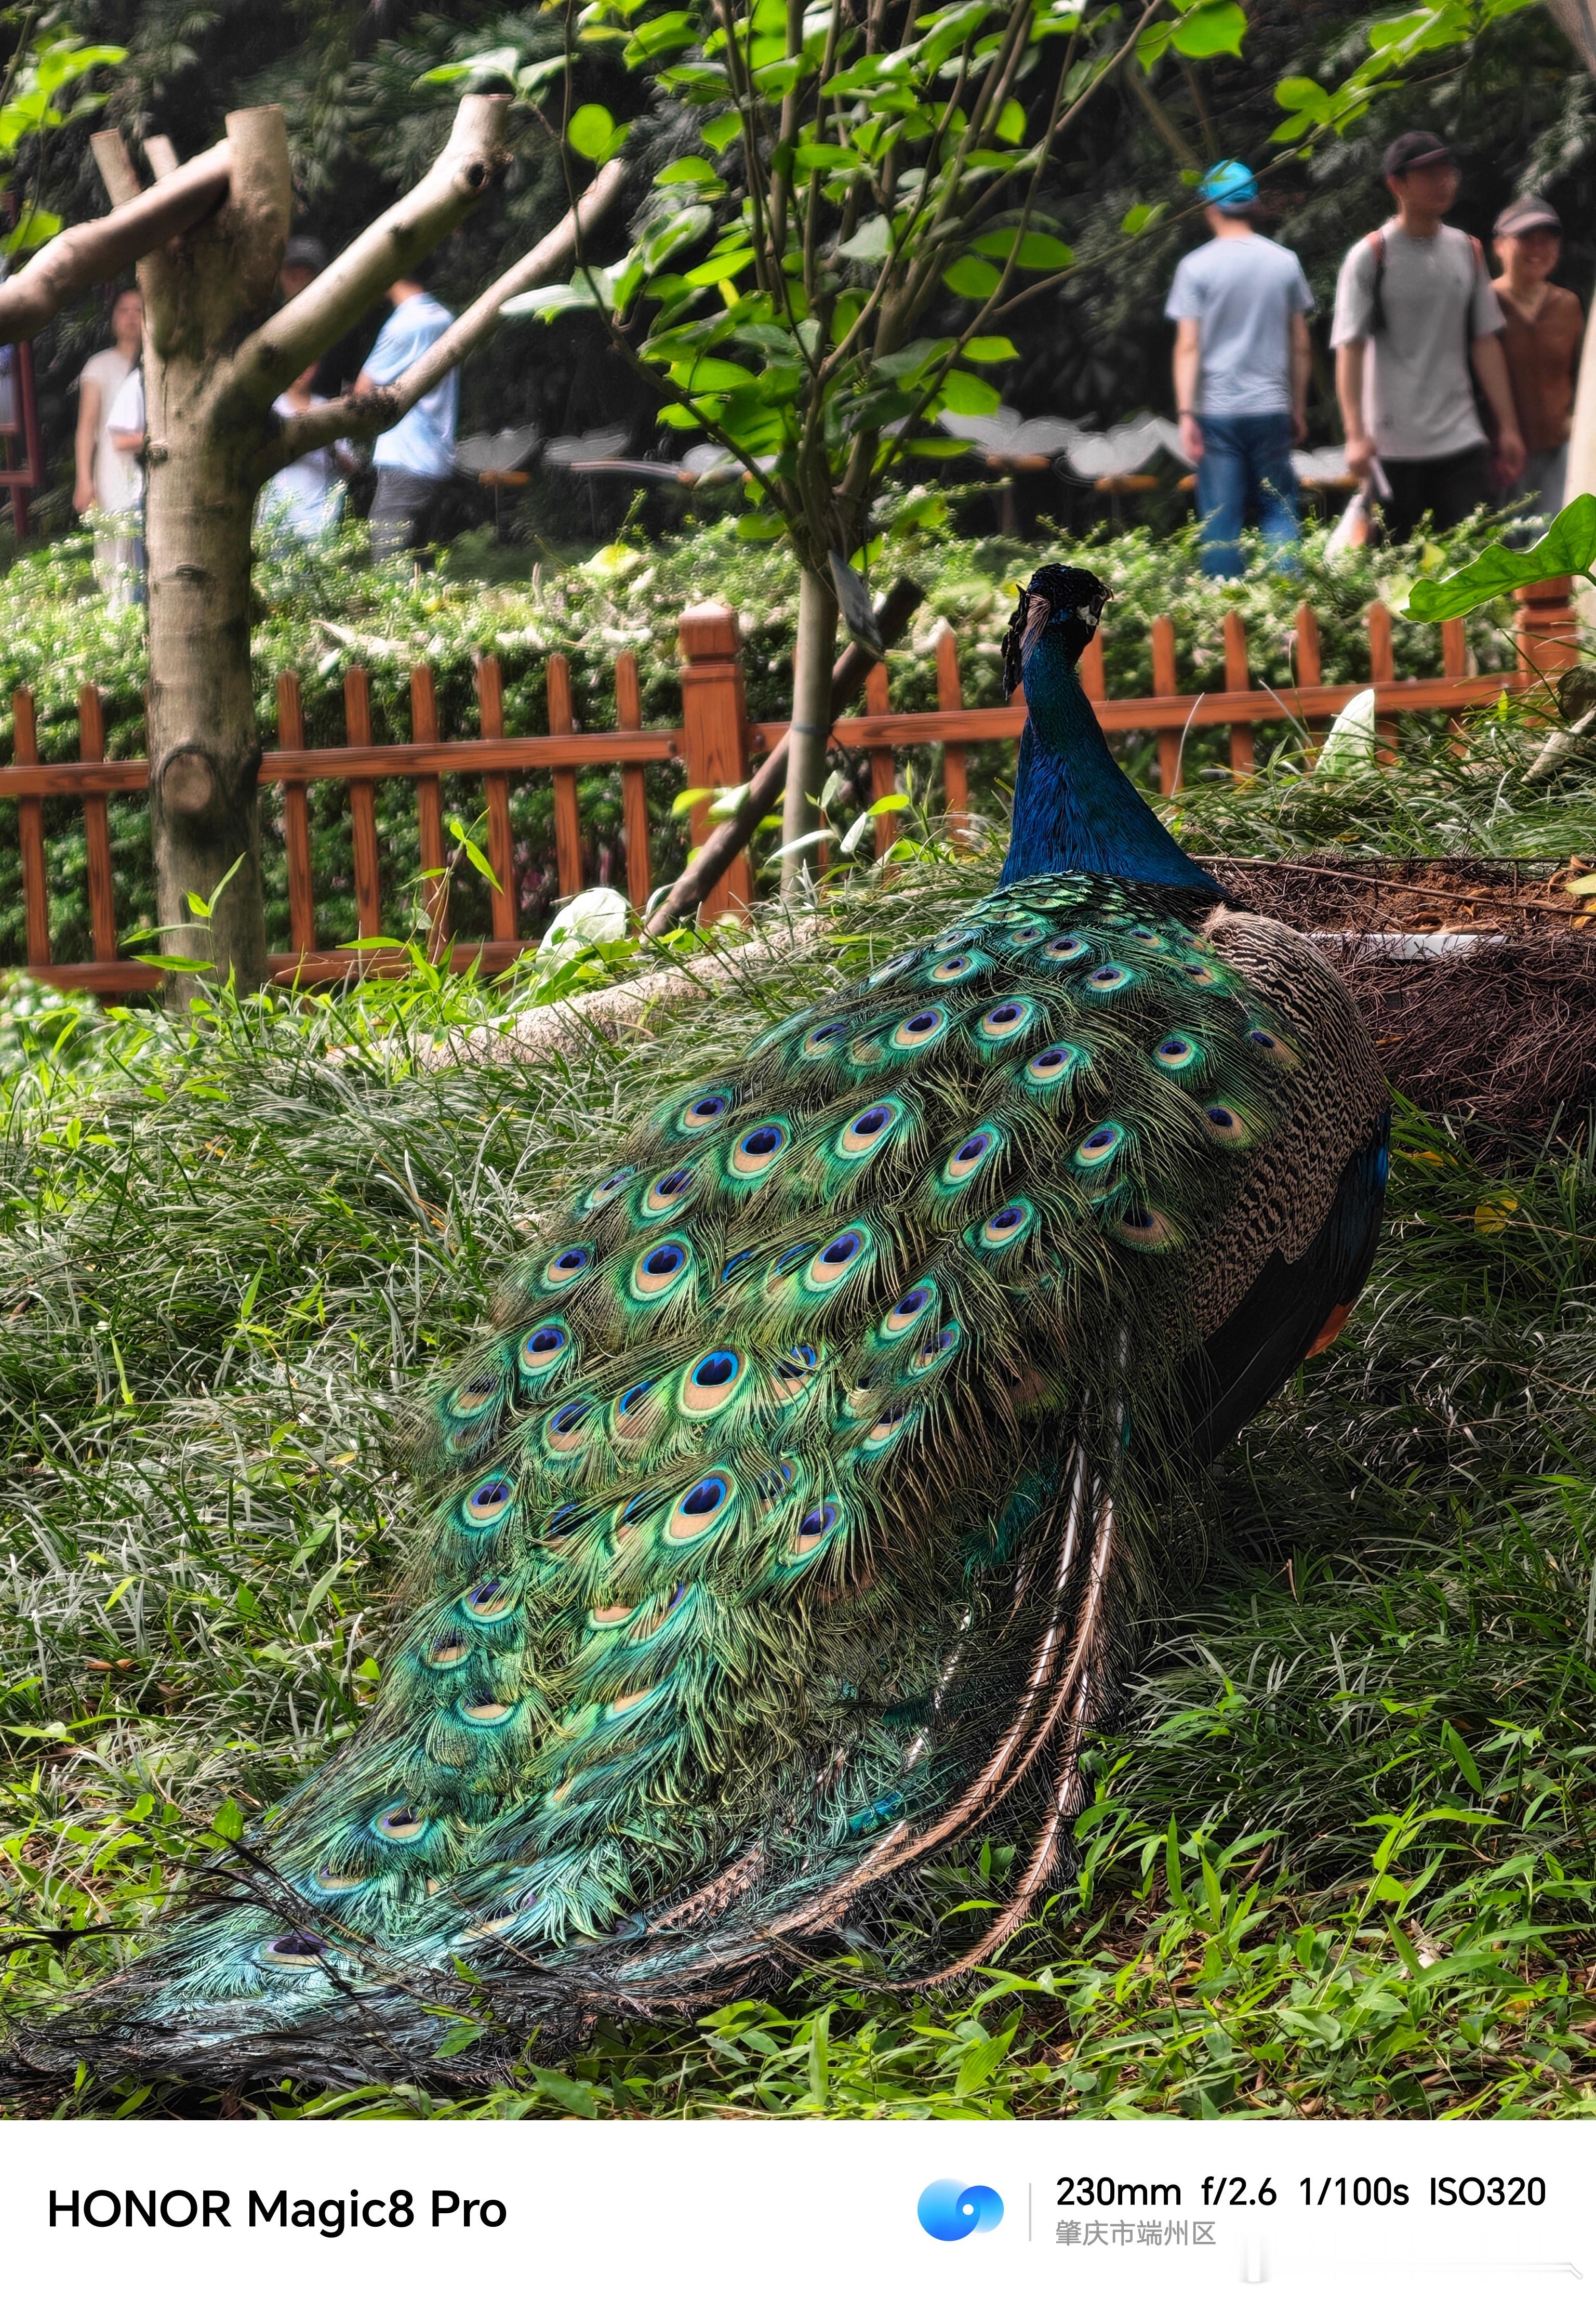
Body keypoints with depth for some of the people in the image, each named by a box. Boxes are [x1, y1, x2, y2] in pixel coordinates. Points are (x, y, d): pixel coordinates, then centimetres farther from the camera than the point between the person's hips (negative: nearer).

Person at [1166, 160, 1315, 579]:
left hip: (1217, 411, -2)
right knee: (1279, 511, 9)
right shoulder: (1285, 262, 3)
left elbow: (1187, 347, -8)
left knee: (1221, 518, 1)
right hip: (1271, 407, 2)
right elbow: (1301, 346, 8)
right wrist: (1299, 407, 16)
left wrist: (1186, 415, -7)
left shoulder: (1196, 267, -4)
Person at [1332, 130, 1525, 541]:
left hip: (1462, 444, 4)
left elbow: (1485, 342, 15)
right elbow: (1349, 349, -9)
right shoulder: (1370, 256, -4)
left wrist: (1508, 427, 11)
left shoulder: (1468, 252, 12)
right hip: (1392, 448, -4)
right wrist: (1356, 436, -19)